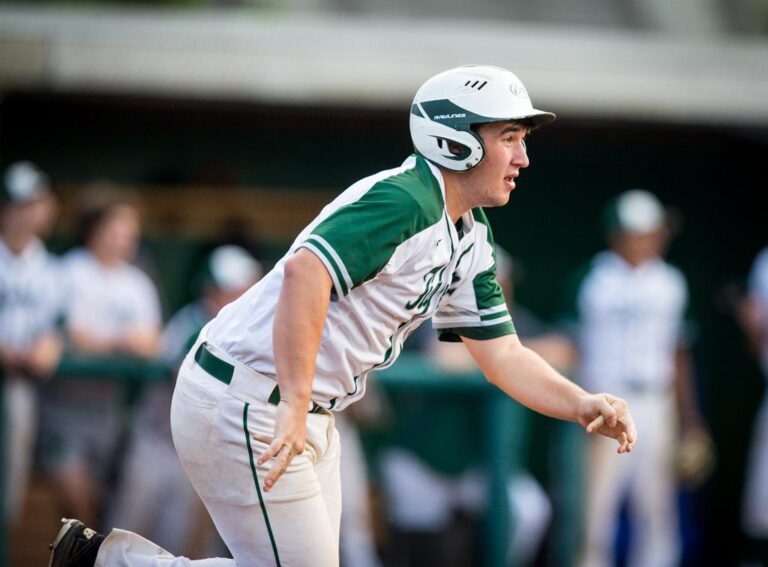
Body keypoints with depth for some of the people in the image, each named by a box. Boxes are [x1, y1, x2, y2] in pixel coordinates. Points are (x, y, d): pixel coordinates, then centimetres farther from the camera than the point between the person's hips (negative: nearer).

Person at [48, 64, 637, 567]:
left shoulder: (469, 238, 12)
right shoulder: (404, 201, -20)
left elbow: (502, 353, 13)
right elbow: (305, 271, -34)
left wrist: (583, 406, -4)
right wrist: (294, 403, -37)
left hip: (305, 415, 10)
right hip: (243, 406, -10)